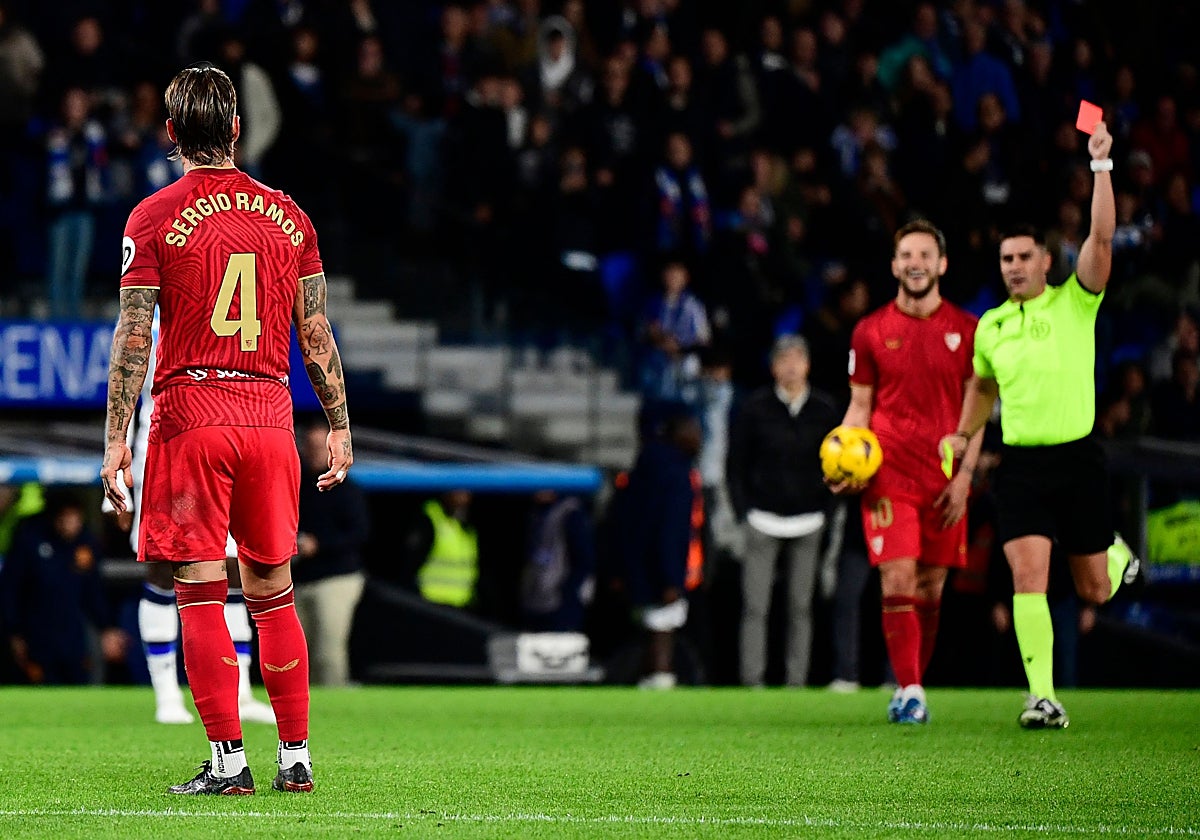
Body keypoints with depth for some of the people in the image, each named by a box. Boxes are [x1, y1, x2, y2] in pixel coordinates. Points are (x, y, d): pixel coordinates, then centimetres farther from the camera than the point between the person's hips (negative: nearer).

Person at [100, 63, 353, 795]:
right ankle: (296, 757, 12)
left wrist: (117, 439, -4)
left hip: (189, 414, -3)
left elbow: (133, 338, -6)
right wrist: (340, 428, 16)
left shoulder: (154, 218, -2)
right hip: (270, 415, 3)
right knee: (273, 594, 11)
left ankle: (229, 761, -4)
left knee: (202, 594, 0)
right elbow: (318, 336, 9)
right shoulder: (288, 215, 8)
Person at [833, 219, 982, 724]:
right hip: (887, 474, -1)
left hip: (943, 482, 1)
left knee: (930, 589, 5)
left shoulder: (967, 331, 5)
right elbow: (859, 407, 10)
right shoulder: (871, 332, 6)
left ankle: (910, 690, 17)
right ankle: (910, 690, -13)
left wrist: (964, 475, -3)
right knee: (897, 583, -13)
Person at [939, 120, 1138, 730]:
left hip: (1077, 457, -2)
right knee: (1028, 576, -14)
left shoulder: (1075, 303, 0)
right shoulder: (990, 326, 11)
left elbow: (1101, 237, -15)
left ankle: (1116, 555, 43)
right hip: (1020, 463, 2)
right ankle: (1043, 697, -15)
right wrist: (962, 435, 18)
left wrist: (1101, 165, -19)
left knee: (1094, 590, 6)